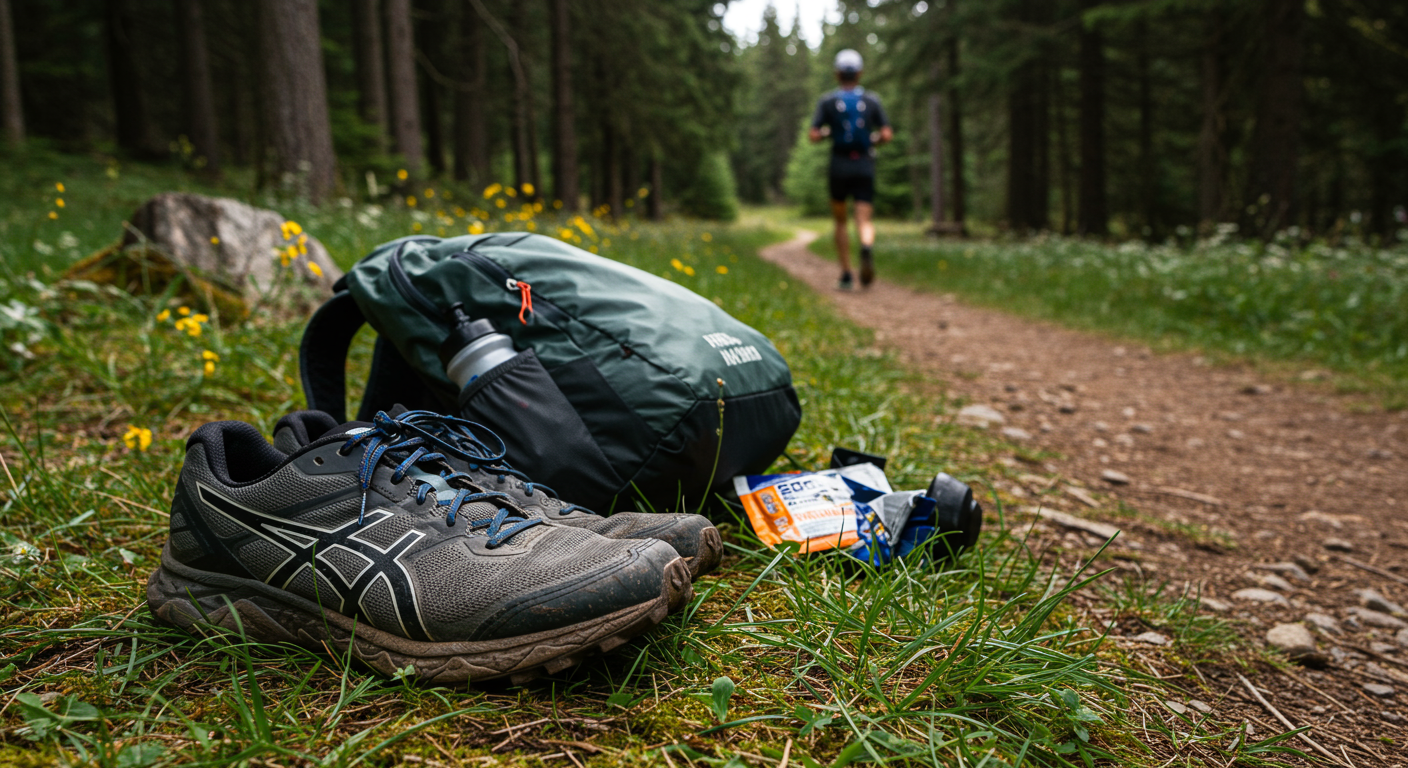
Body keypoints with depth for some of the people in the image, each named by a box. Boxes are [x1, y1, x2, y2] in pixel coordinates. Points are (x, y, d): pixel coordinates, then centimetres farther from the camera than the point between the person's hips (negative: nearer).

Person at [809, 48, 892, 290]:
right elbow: (887, 135, -2)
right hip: (865, 166, 0)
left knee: (840, 222, 14)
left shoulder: (827, 101, 0)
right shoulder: (871, 100, 4)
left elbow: (813, 136, -7)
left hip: (839, 166, 0)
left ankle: (846, 275, 13)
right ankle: (867, 248, -37)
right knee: (864, 220, -1)